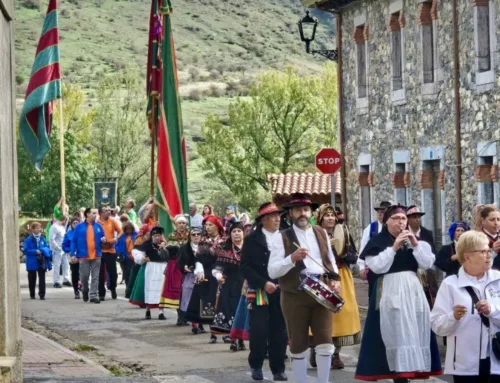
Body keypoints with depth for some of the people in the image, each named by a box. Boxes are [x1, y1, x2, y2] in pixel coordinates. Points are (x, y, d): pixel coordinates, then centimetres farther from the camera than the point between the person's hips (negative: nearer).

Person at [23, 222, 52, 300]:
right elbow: (26, 250, -10)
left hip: (42, 262, 2)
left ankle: (42, 294, -1)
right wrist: (35, 251, -17)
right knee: (32, 279, 11)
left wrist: (44, 251, -12)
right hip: (32, 263, -2)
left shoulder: (43, 239, 4)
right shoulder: (28, 240, -6)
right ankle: (32, 294, 24)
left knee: (42, 279, -4)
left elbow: (48, 248, 8)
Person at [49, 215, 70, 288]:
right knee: (57, 266, -4)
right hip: (57, 251, -8)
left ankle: (66, 280, 18)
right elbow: (51, 240, -18)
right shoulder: (54, 227, -13)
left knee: (66, 265, 9)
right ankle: (56, 282, 1)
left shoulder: (63, 226, 13)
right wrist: (58, 248, -16)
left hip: (64, 250, 8)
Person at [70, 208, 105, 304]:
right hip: (83, 256, -2)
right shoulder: (79, 227, -2)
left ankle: (93, 296, 3)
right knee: (84, 276, 4)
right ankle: (85, 290, 31)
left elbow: (103, 238, 16)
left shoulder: (98, 226, 6)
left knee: (95, 277, 0)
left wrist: (103, 239, -9)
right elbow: (74, 241, -2)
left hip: (96, 256, 2)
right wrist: (73, 254, -8)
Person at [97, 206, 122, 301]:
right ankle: (101, 294, 10)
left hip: (111, 251, 2)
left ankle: (113, 288, 30)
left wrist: (116, 239, -7)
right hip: (100, 251, -2)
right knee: (101, 274, 2)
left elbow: (120, 231, 9)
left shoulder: (112, 222, 4)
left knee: (113, 272, 5)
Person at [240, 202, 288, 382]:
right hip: (259, 293, -2)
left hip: (282, 292, 2)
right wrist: (264, 283, -13)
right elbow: (244, 267, -4)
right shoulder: (252, 240, 1)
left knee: (279, 332, 2)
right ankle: (256, 366, 13)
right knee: (259, 331, -7)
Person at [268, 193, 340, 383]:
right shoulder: (281, 237, -1)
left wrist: (334, 279, 4)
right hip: (295, 295, -3)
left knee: (325, 342, -3)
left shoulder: (321, 233, 13)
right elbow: (272, 271, -7)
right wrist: (292, 258, -22)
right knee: (298, 346, 4)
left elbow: (330, 260, 23)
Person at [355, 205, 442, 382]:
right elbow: (377, 267, -12)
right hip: (389, 292, -5)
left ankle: (411, 367, 7)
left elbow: (427, 263, 5)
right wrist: (393, 247, -15)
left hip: (412, 291, 5)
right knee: (395, 333, -10)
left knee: (413, 332, 2)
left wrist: (415, 245, -7)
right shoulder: (377, 242, 1)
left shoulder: (414, 240, 15)